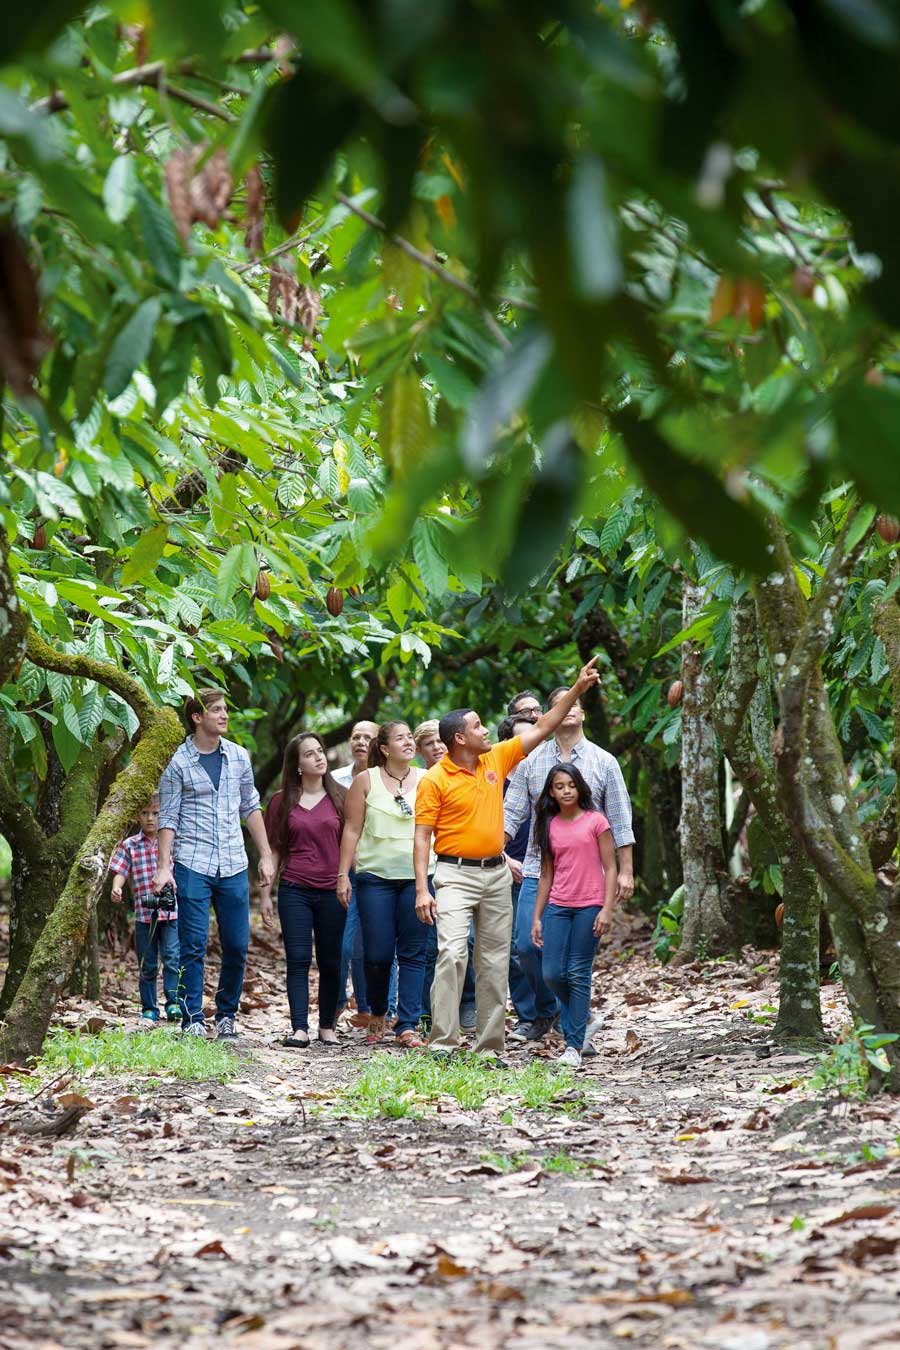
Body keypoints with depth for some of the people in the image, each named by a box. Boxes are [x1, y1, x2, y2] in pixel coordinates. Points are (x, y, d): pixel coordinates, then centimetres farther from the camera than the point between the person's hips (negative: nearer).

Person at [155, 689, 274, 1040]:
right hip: (192, 865, -4)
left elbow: (251, 808, 17)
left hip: (233, 866, 4)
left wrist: (265, 856, 14)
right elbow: (168, 818, -1)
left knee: (237, 946, 4)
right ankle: (192, 1021, 0)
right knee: (193, 946, -5)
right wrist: (163, 866, -8)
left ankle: (227, 1016, 17)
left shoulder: (238, 756, 10)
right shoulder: (178, 762, -2)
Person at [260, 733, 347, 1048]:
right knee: (298, 960, -7)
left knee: (331, 963, 4)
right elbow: (273, 850, 10)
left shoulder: (340, 797, 6)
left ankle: (327, 1027, 14)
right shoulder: (282, 801, 7)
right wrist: (265, 894, 6)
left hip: (332, 891, 0)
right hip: (294, 889, 0)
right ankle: (299, 1030, -10)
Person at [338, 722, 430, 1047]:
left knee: (413, 953, -3)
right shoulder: (366, 781, 5)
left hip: (418, 876, 1)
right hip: (376, 875, -1)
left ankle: (407, 1026, -2)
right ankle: (377, 1014, 23)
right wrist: (343, 874, 0)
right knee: (377, 954, -1)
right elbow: (352, 830, 5)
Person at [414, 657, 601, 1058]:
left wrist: (578, 688, 7)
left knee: (495, 963, 6)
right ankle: (443, 1042, -17)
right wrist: (422, 889, -16)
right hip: (456, 874, -6)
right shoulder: (435, 780, -8)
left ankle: (490, 1046, 11)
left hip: (496, 874, 6)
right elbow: (422, 836, -9)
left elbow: (543, 728, 12)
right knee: (451, 953, -18)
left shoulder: (497, 759, 7)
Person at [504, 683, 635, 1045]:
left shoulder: (604, 763, 5)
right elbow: (512, 812, 6)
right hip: (538, 869, 1)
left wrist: (626, 870, -1)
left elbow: (619, 821, 5)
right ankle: (544, 1013, 16)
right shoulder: (531, 762, 8)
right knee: (527, 944, -6)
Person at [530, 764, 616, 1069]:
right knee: (552, 974, -2)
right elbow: (546, 875, 15)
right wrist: (537, 917, 12)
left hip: (589, 906, -4)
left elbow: (610, 868, -2)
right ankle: (586, 1020, 22)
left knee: (578, 973, -5)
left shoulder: (595, 821, -2)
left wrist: (607, 909, -11)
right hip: (558, 906, 4)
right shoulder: (550, 826, 10)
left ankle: (574, 1046, -1)